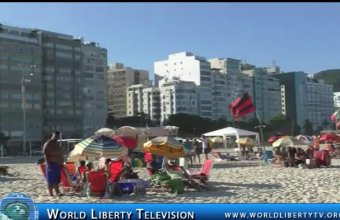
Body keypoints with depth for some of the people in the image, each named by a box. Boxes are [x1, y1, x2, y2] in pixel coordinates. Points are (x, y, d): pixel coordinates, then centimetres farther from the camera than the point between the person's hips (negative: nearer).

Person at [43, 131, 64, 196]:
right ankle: (51, 194, -7)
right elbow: (45, 155, -19)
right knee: (51, 180, -7)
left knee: (56, 180, 12)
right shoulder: (48, 144, -11)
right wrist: (48, 164, -26)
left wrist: (61, 164, 20)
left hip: (57, 164, 10)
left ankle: (57, 192, 17)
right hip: (52, 164, -10)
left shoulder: (55, 144, 18)